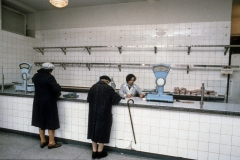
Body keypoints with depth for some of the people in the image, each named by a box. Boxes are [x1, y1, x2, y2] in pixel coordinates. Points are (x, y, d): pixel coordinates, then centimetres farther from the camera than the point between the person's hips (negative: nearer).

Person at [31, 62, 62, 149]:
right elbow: (56, 88, -26)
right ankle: (51, 142, 12)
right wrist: (58, 93, -5)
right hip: (48, 102, -7)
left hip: (38, 101, 7)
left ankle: (42, 141, 26)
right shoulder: (49, 77, -18)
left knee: (41, 120, 16)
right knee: (50, 122, 4)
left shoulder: (36, 76, 4)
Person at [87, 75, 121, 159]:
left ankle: (94, 152, 23)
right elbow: (117, 99, -8)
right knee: (102, 131, 9)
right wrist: (109, 102, 10)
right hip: (104, 114, -4)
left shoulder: (93, 87, 3)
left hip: (93, 113, 4)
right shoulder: (108, 88, -10)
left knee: (94, 130, 15)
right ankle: (99, 152, 21)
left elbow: (88, 99, 13)